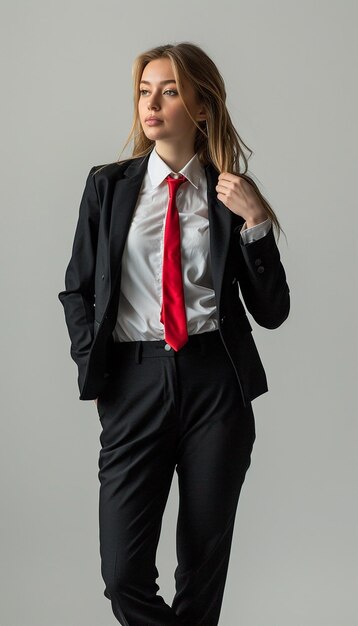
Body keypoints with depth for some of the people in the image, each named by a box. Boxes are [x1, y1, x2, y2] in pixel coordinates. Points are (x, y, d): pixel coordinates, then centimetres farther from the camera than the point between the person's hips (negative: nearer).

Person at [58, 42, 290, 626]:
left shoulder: (232, 195, 4)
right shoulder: (108, 186, 6)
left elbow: (272, 311, 2)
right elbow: (77, 289, 14)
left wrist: (254, 221, -9)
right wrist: (93, 370, 3)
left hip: (216, 380, 0)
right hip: (134, 382, 0)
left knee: (205, 566, 10)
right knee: (124, 575, -6)